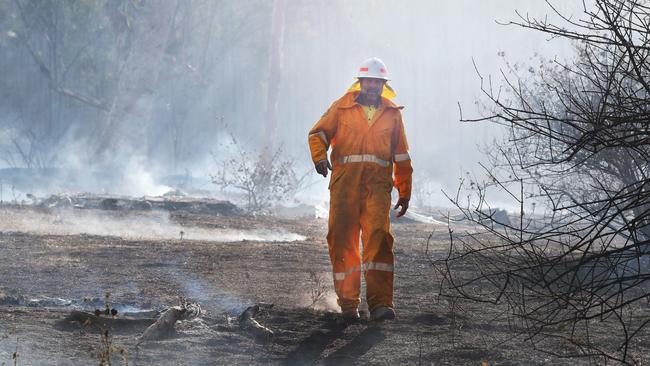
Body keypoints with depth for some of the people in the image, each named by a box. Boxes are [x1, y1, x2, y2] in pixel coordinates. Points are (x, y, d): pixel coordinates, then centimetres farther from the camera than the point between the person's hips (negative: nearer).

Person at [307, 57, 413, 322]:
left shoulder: (392, 114, 16)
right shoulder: (342, 107, 11)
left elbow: (401, 156, 21)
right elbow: (318, 133, 8)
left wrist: (405, 193, 20)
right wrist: (319, 156, -13)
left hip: (377, 183, 0)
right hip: (345, 181, 0)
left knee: (378, 237, -16)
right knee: (342, 240, -1)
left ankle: (380, 303, -22)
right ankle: (348, 304, 8)